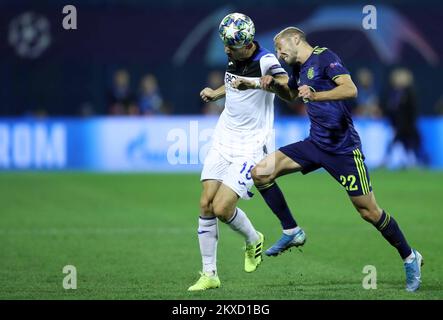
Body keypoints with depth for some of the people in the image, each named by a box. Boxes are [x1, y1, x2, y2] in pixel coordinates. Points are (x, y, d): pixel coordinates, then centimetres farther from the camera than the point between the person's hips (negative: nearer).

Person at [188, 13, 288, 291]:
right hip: (223, 142, 7)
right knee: (206, 205, -3)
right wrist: (216, 94, 21)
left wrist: (255, 84, -50)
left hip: (250, 148, -7)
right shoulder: (234, 59, 7)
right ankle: (209, 274, 6)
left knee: (222, 208, -15)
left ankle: (253, 240, 17)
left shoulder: (265, 61, -16)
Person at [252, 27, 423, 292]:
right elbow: (291, 94, 36)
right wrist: (274, 85, 14)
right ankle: (292, 232, 6)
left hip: (343, 148, -8)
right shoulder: (299, 69, 13)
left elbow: (350, 89, -27)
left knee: (369, 211, -4)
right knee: (261, 173, -4)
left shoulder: (324, 58, -12)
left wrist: (316, 95, -40)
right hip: (315, 144, 8)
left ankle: (410, 258, 15)